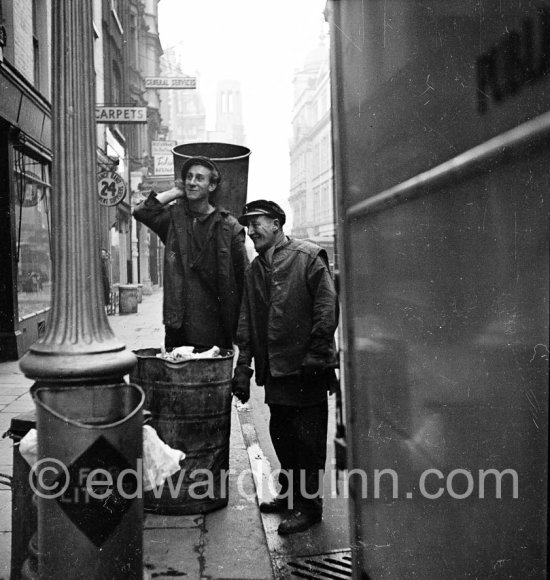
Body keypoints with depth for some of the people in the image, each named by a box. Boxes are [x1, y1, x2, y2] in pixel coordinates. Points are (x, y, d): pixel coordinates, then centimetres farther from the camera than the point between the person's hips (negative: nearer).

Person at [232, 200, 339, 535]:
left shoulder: (308, 257, -7)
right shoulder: (255, 270, 14)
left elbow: (328, 309, -12)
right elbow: (246, 321, 15)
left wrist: (314, 355, -16)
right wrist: (244, 367, 9)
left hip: (306, 369, -7)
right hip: (274, 368, 7)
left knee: (307, 437, 1)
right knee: (281, 434, 16)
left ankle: (309, 505, 14)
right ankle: (290, 494, 33)